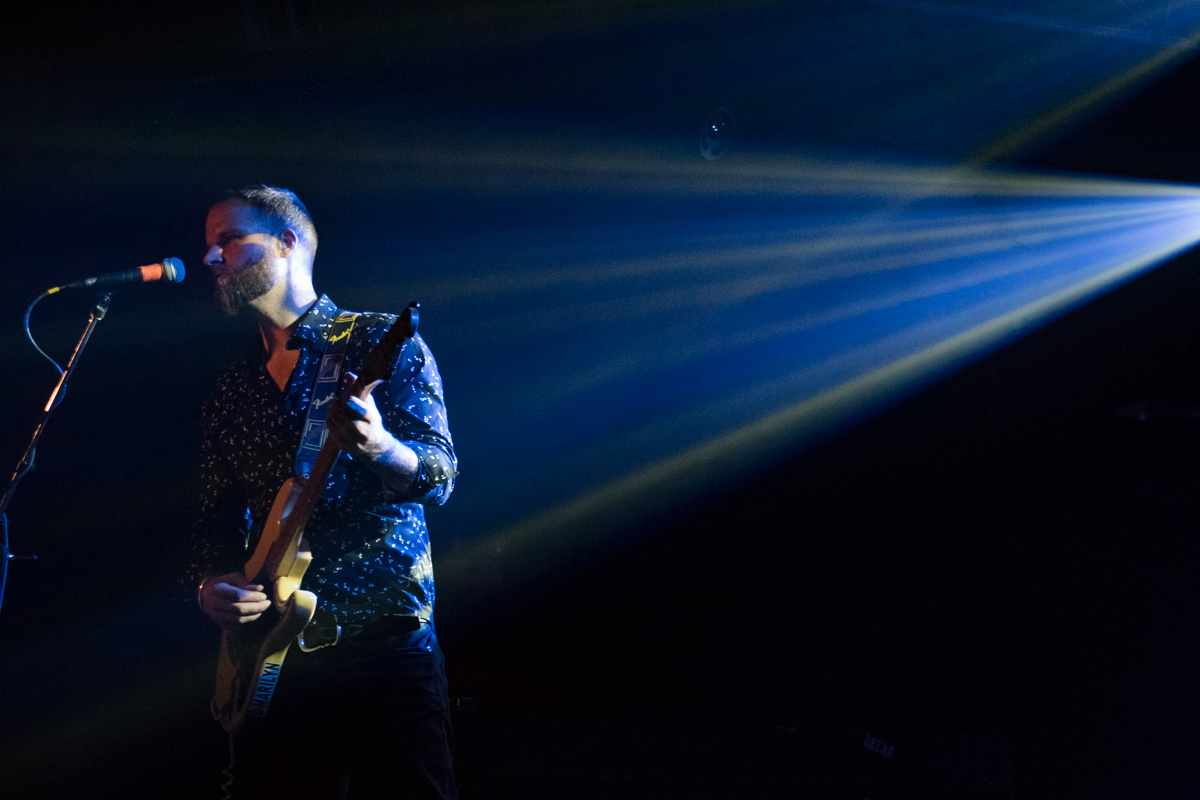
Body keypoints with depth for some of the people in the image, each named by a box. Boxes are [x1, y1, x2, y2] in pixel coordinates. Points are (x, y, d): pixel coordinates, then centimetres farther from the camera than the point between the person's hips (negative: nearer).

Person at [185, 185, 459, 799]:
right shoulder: (230, 394, 17)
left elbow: (440, 476, -8)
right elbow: (219, 516, 18)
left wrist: (380, 449, -30)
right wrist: (210, 582, -3)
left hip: (388, 649, -5)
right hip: (272, 662, 5)